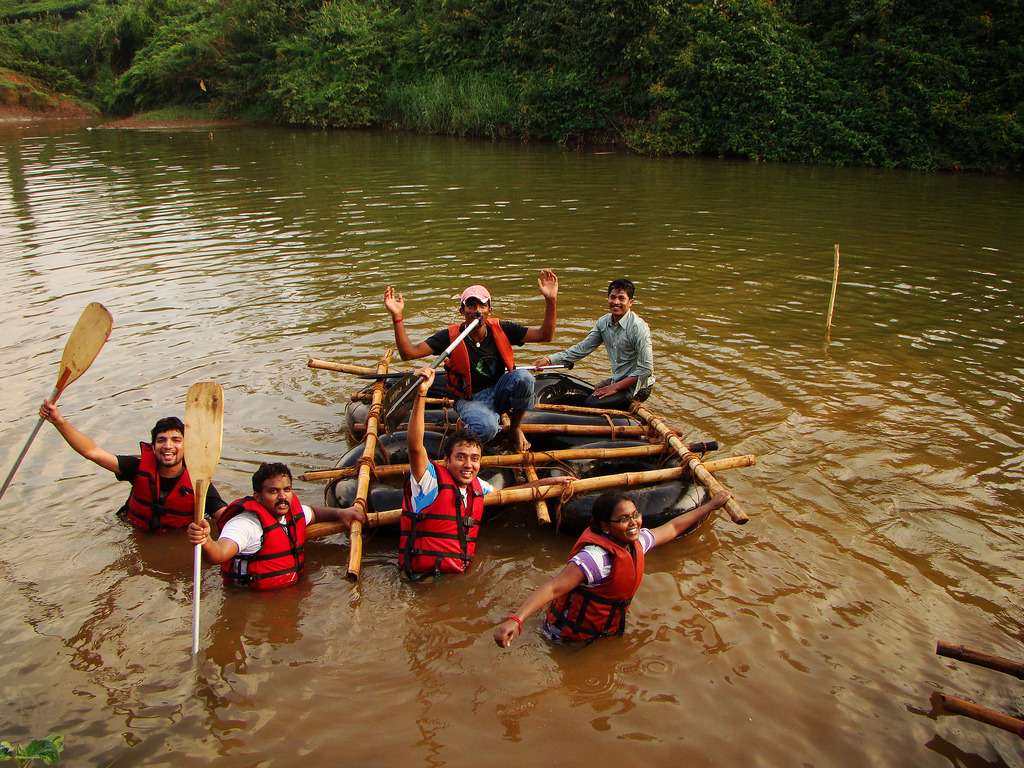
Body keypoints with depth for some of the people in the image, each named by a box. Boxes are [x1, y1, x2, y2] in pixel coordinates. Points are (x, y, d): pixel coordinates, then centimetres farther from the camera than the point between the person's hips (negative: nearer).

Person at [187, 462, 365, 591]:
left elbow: (313, 513, 30)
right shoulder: (246, 524, -18)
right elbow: (220, 553, -35)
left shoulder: (293, 510, 6)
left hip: (292, 591, 6)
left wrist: (340, 513, 16)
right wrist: (205, 541, -56)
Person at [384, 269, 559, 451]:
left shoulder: (501, 330, -6)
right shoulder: (450, 336, -11)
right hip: (470, 400, -3)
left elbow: (545, 335, -7)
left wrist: (551, 299, -21)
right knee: (486, 428, -37)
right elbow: (408, 353, -17)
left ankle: (515, 427, -2)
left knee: (523, 377, -29)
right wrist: (397, 316, -28)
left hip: (498, 392, 4)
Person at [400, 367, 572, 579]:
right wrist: (421, 393, -31)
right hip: (423, 578, -7)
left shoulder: (477, 486, 12)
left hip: (459, 577, 7)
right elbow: (415, 446, -23)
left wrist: (548, 481, 29)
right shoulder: (432, 479, -7)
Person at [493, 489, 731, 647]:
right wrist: (516, 620, -62)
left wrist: (710, 505, 16)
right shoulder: (597, 557, -37)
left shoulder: (636, 542, -11)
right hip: (569, 638, -8)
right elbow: (553, 587, -47)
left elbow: (672, 527, 8)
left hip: (605, 629, 8)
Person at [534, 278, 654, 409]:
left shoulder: (639, 327, -19)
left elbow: (646, 369, -20)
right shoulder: (603, 322, 2)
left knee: (592, 404, -20)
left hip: (637, 385, -7)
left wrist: (615, 387, -20)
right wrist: (549, 360, -8)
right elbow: (582, 349, 4)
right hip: (617, 381, 8)